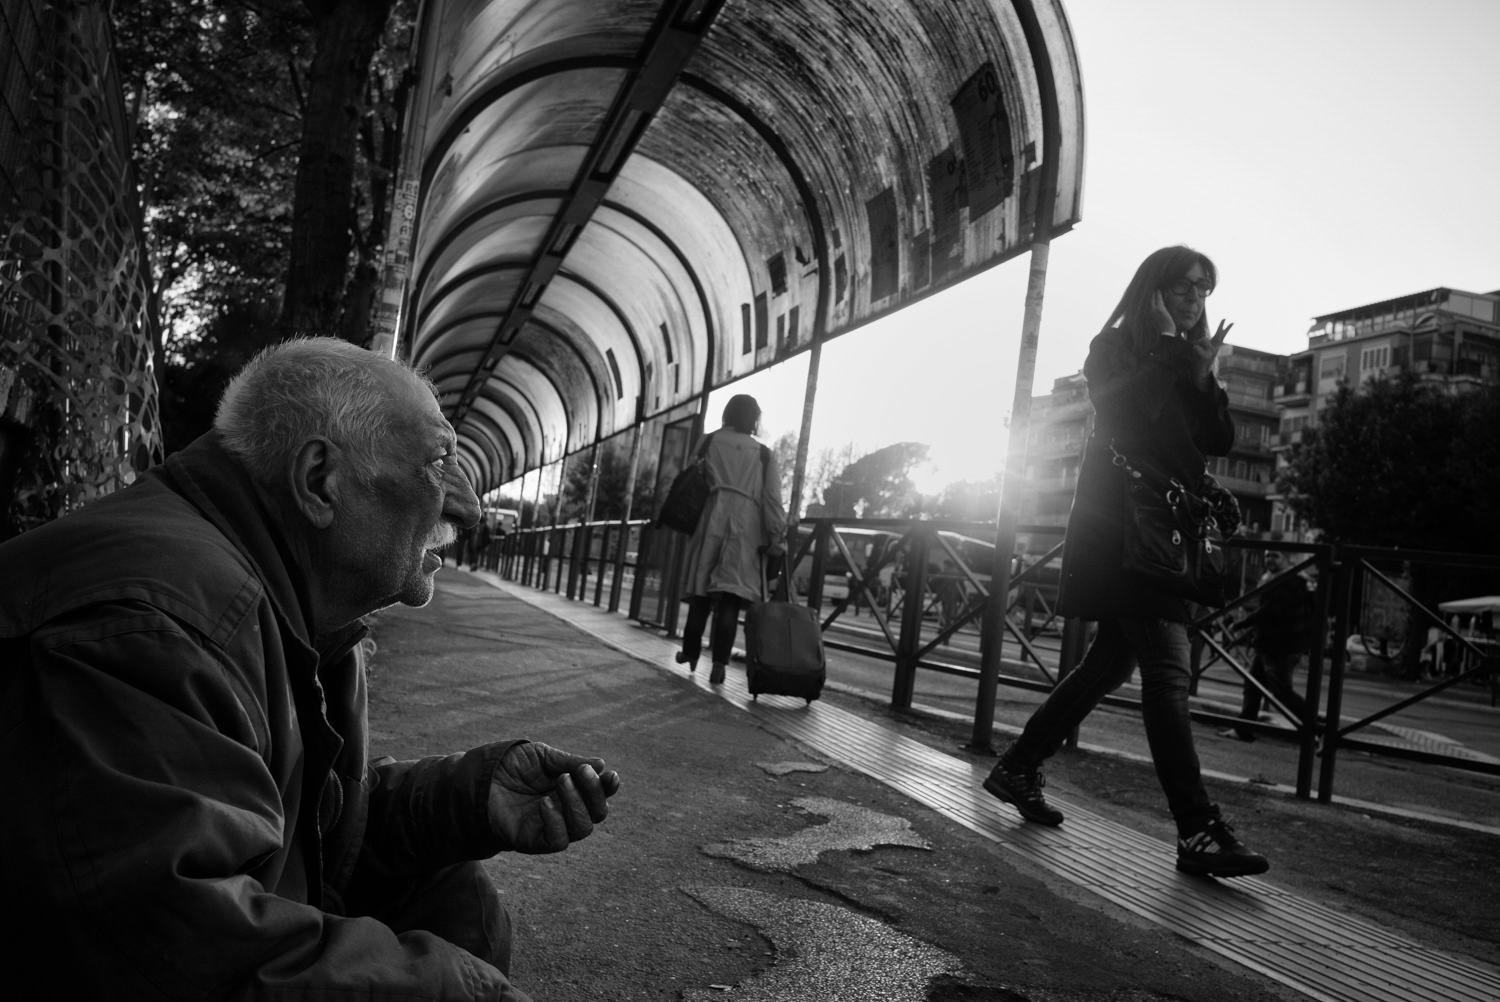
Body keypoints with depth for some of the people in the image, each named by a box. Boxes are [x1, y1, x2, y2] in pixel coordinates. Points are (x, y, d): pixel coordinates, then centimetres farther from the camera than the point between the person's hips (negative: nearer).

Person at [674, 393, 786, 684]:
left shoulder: (710, 442, 11)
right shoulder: (763, 454, 9)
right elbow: (772, 499, 2)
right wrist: (777, 538, 1)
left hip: (711, 523, 1)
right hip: (745, 529, -1)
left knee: (701, 590, 11)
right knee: (731, 596, -4)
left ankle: (690, 653, 20)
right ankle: (719, 662, -11)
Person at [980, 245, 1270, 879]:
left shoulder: (1188, 360, 21)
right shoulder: (1116, 348, 4)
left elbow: (1218, 443, 10)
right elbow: (1117, 415, -15)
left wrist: (1203, 376, -4)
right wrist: (1167, 353, -9)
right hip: (1119, 523, -8)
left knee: (1112, 661, 10)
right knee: (1166, 671, -15)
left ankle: (1016, 768, 22)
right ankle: (1198, 832, -17)